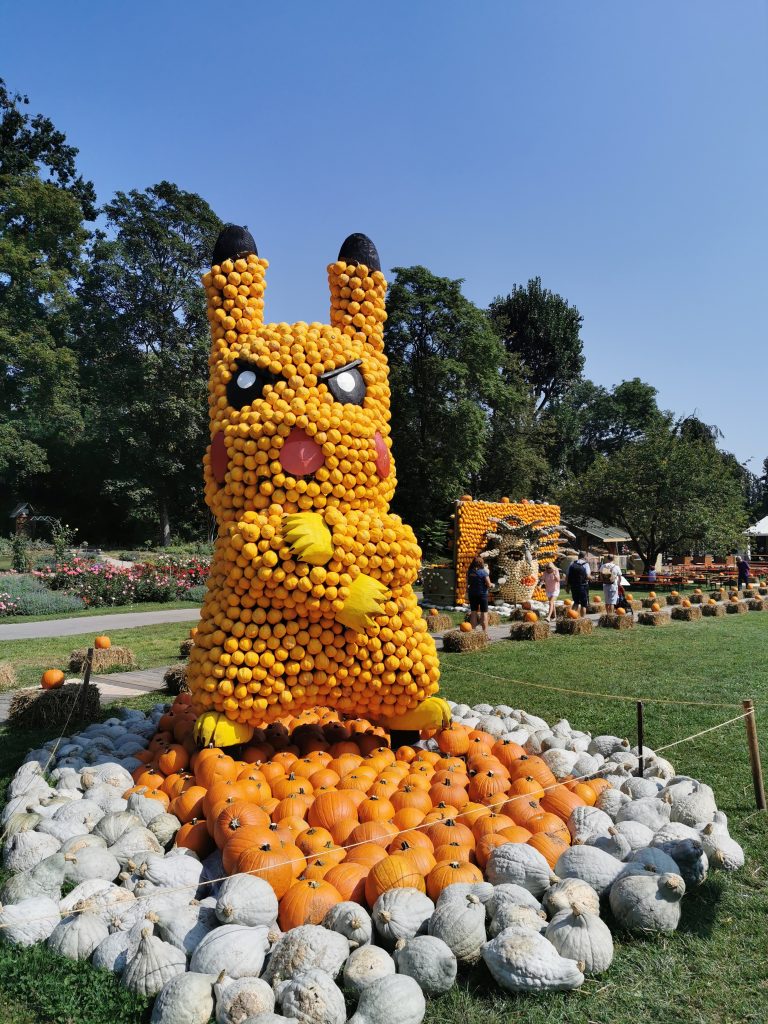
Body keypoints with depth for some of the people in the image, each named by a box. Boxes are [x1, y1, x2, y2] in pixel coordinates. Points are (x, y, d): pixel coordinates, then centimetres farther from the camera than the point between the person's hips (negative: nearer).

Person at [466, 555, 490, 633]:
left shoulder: (469, 572, 0)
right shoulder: (483, 572, -12)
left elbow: (467, 584, 5)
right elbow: (489, 585, -14)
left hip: (472, 594, 4)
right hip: (482, 594, -4)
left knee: (473, 613, 11)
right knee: (484, 613, 2)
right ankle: (485, 633, -1)